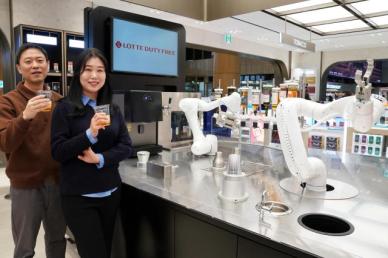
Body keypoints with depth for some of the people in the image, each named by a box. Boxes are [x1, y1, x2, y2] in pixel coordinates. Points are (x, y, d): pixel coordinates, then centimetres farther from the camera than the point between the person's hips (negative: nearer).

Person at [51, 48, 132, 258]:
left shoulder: (113, 109, 5)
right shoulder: (65, 108, -6)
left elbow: (126, 146, 1)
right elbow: (58, 152, -11)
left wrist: (100, 158, -15)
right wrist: (89, 134, -24)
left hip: (111, 193, 4)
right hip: (78, 196, -4)